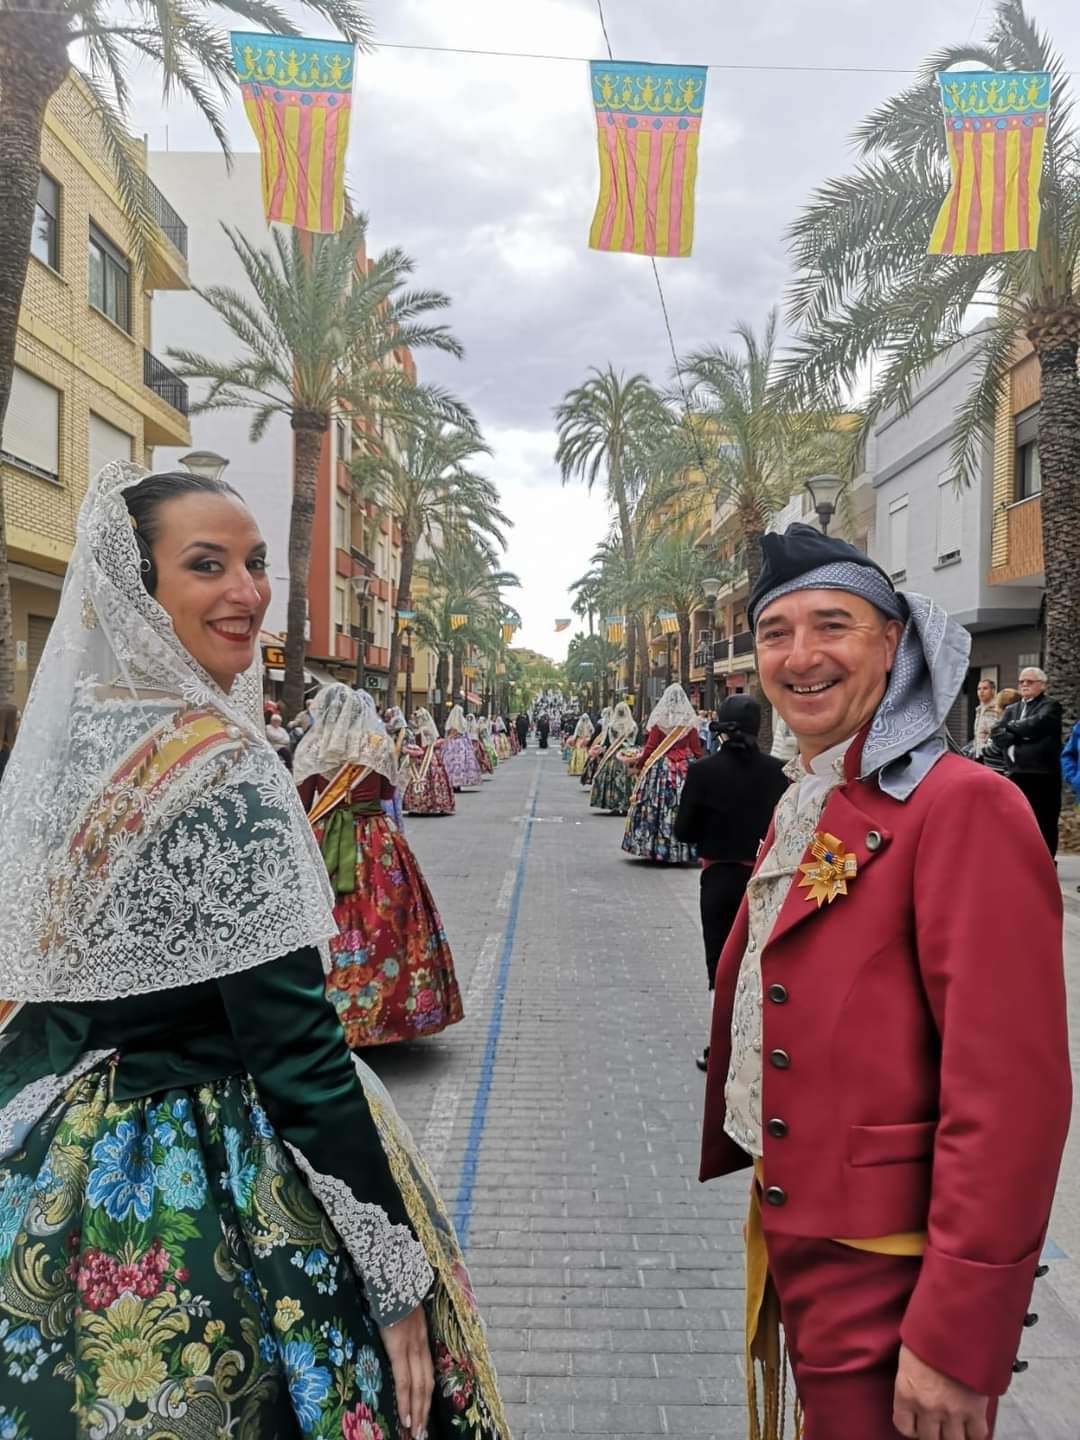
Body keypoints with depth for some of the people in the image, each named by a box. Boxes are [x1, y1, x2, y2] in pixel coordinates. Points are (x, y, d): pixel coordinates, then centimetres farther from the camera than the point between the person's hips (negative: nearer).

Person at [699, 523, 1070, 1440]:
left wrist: (954, 1342, -21)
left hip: (891, 1277, -8)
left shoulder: (961, 806, -21)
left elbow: (1010, 1090, -24)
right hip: (795, 1243, 8)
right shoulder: (803, 810, 8)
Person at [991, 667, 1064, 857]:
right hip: (1016, 773, 5)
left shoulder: (1050, 706, 2)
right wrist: (1021, 735, -13)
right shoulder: (1011, 710, 18)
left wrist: (1012, 727, -2)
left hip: (1043, 774, -5)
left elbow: (1036, 724, -18)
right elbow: (997, 735, 3)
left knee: (1044, 824, 0)